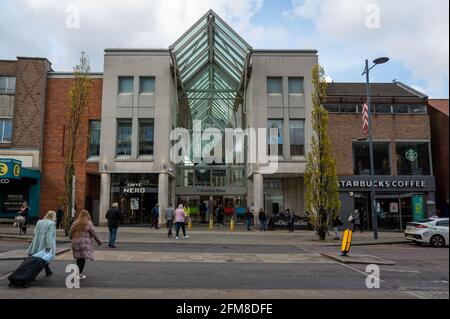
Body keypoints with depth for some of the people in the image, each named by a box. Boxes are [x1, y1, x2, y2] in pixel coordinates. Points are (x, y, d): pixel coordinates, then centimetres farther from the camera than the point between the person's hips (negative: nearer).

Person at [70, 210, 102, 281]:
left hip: (76, 243, 4)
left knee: (78, 258, 13)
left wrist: (72, 238, 32)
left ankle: (79, 273, 21)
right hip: (85, 243, -4)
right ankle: (79, 275, -1)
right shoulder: (89, 223, -5)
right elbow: (94, 234, -3)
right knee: (83, 259, 1)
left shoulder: (75, 223, 6)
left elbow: (70, 233, 10)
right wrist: (99, 241, 8)